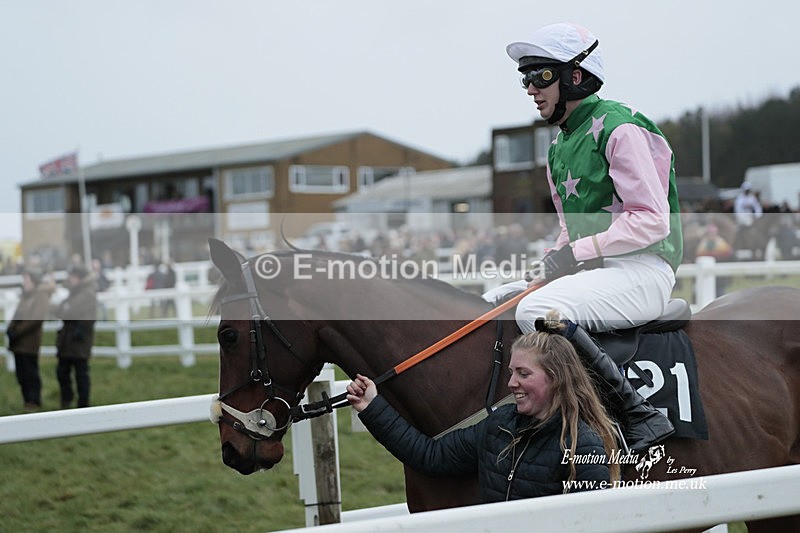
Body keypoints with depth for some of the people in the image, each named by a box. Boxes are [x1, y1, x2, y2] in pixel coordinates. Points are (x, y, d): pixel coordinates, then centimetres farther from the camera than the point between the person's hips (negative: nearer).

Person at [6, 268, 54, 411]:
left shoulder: (42, 297, -7)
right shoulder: (25, 296, 17)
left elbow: (36, 318, -16)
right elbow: (18, 315, 16)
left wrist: (17, 331, -18)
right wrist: (10, 328, -3)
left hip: (30, 342, -7)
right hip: (18, 343, 7)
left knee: (31, 373, -4)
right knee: (21, 374, 10)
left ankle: (35, 401, 2)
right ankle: (27, 399, 18)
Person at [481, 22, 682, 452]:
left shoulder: (619, 127, -11)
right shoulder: (560, 143, 17)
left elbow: (653, 219, -18)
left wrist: (577, 251, -19)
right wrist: (551, 262, 2)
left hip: (641, 273, -9)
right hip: (593, 272, 9)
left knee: (535, 311, -30)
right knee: (492, 303, 5)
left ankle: (639, 415, -28)